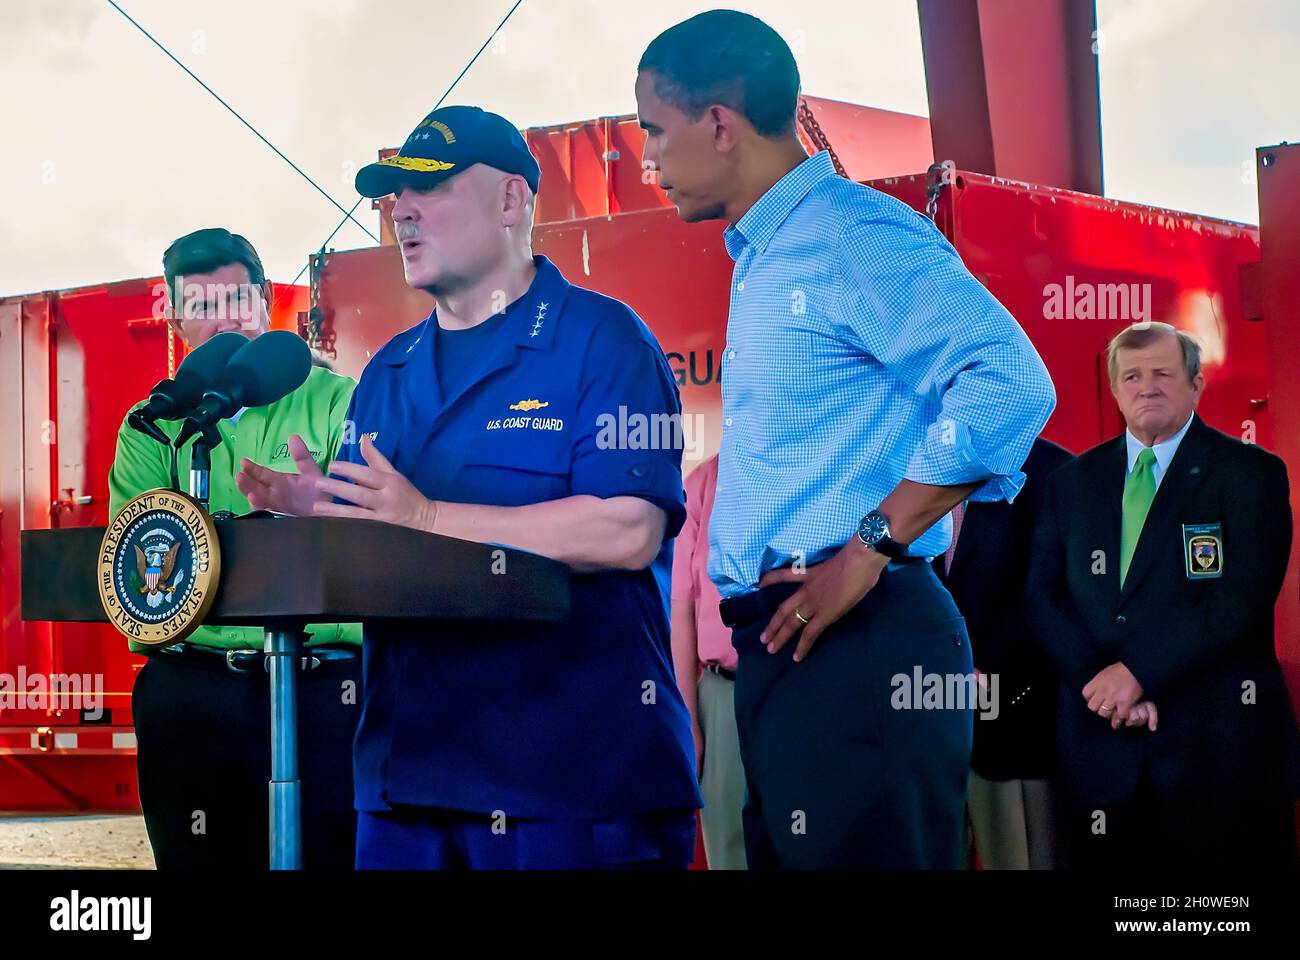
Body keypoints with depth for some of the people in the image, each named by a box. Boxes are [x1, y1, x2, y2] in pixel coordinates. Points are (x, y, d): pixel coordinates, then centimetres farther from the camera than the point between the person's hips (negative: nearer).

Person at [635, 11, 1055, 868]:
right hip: (783, 644, 10)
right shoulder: (761, 260, 19)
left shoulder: (854, 235, -11)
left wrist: (870, 550, -20)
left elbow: (1010, 384, -23)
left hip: (860, 643, -10)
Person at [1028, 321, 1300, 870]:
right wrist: (1099, 680, -10)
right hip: (1103, 745, 3)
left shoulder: (1252, 473, 0)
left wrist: (1140, 673, -16)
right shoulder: (1073, 482, 13)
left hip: (1220, 741, -3)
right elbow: (1043, 596, 6)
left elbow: (1245, 597, -11)